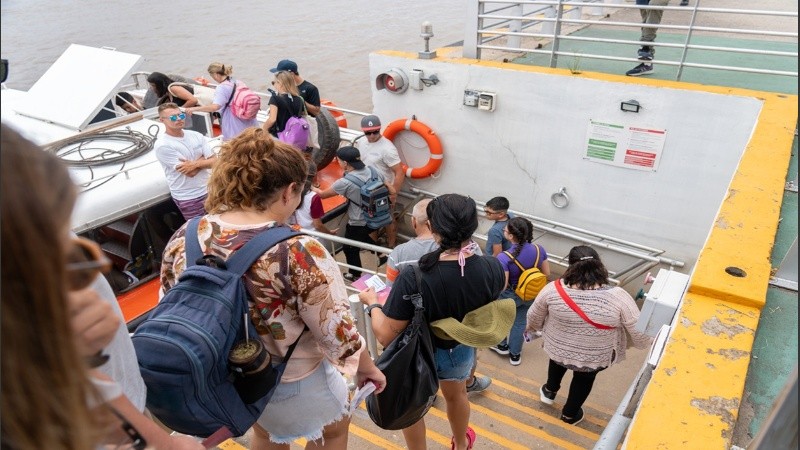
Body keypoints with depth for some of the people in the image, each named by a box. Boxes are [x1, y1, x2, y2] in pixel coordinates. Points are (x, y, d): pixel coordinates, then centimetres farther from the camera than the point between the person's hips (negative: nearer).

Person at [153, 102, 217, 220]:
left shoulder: (196, 135, 4)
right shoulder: (162, 145, -13)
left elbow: (214, 161, -2)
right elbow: (190, 172, -19)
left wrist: (195, 164, -18)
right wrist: (203, 158, -5)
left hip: (210, 190, 5)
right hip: (188, 198, -5)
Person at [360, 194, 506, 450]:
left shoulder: (413, 278, -38)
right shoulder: (492, 269, -27)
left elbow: (386, 337, -28)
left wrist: (372, 303, -10)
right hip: (461, 351, 4)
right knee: (456, 395, 36)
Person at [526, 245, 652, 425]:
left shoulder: (553, 289, -23)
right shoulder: (618, 297, -27)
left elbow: (534, 319, -6)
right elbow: (642, 338, -18)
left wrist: (531, 329, 17)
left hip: (557, 350, 1)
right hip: (596, 358, 0)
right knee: (584, 378, 32)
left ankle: (549, 391, 55)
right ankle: (570, 414, 52)